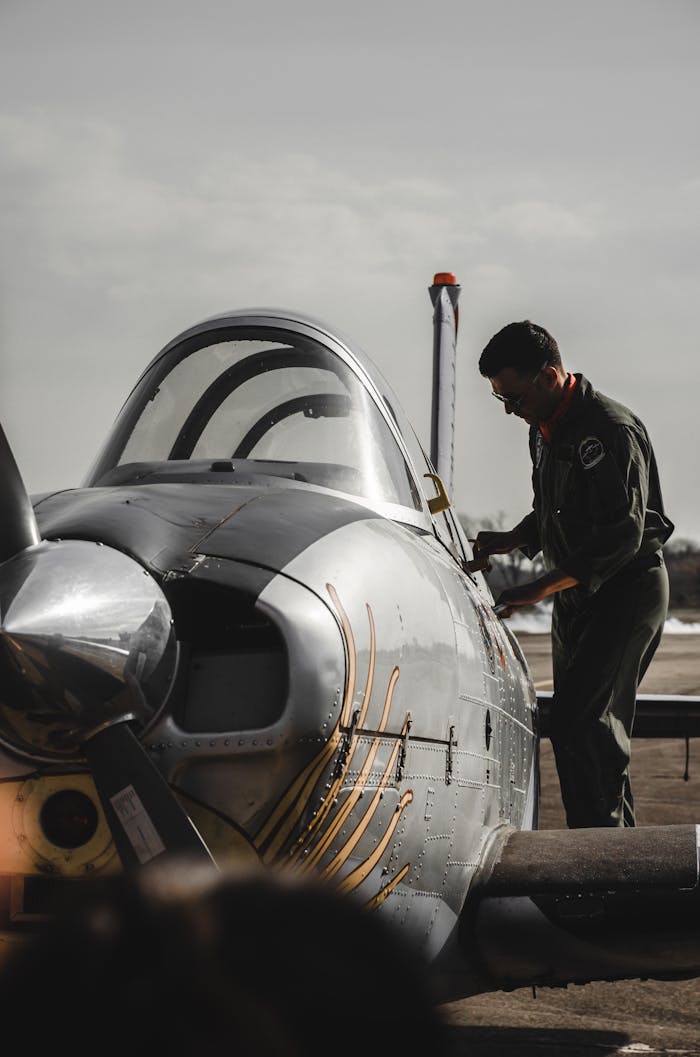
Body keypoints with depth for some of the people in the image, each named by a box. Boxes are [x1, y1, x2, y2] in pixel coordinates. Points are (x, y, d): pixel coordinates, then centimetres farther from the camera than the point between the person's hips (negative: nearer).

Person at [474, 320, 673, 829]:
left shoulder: (610, 429, -20)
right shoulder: (545, 430, 11)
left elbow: (623, 535, -25)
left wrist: (542, 587, -27)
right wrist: (512, 540, 5)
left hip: (626, 591, -9)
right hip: (575, 596, 9)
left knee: (580, 723, -17)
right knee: (598, 729, 10)